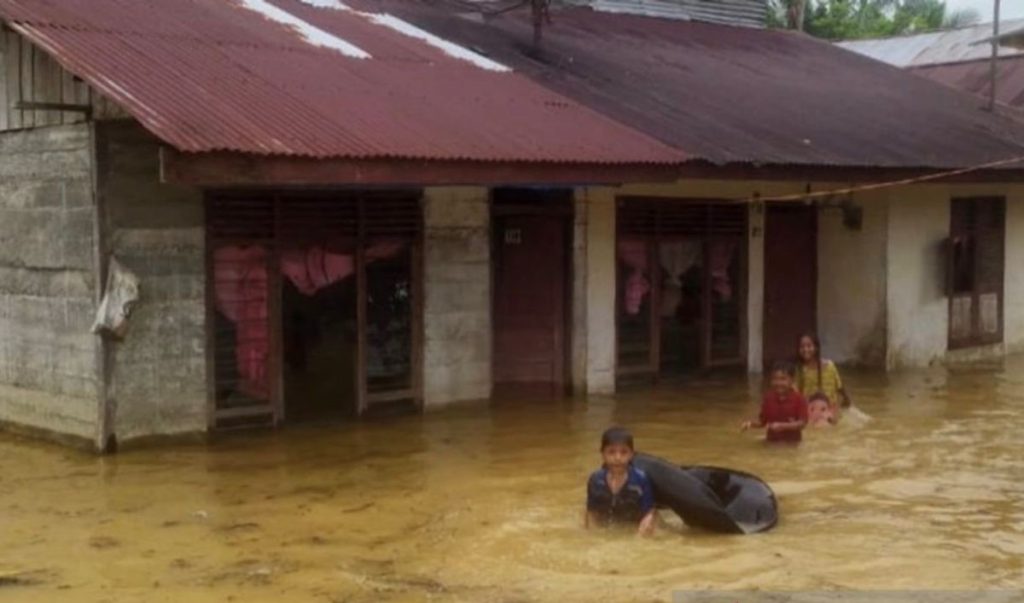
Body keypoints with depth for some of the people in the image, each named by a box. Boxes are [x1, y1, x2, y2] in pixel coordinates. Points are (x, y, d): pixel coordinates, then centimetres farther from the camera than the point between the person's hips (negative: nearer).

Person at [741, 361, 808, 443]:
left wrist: (783, 426, -27)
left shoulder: (798, 399, -9)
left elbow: (803, 423, -15)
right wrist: (751, 424, -15)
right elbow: (762, 421, 6)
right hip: (772, 442, 3)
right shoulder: (768, 398, 1)